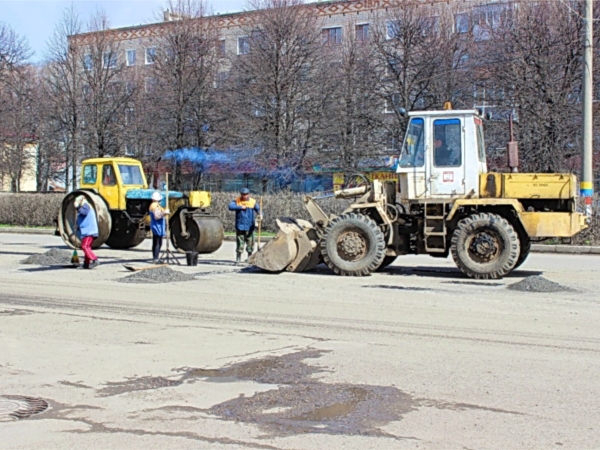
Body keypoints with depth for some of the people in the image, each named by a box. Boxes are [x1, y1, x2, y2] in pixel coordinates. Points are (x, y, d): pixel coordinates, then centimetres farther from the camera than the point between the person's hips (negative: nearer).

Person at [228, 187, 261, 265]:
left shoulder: (253, 202, 5)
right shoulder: (236, 201, 3)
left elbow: (258, 209, -4)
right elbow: (230, 207, -13)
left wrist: (260, 215, -26)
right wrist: (240, 207, -18)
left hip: (249, 227, 1)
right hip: (240, 226, -1)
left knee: (250, 243, 5)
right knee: (239, 244, -1)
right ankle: (238, 259, 7)